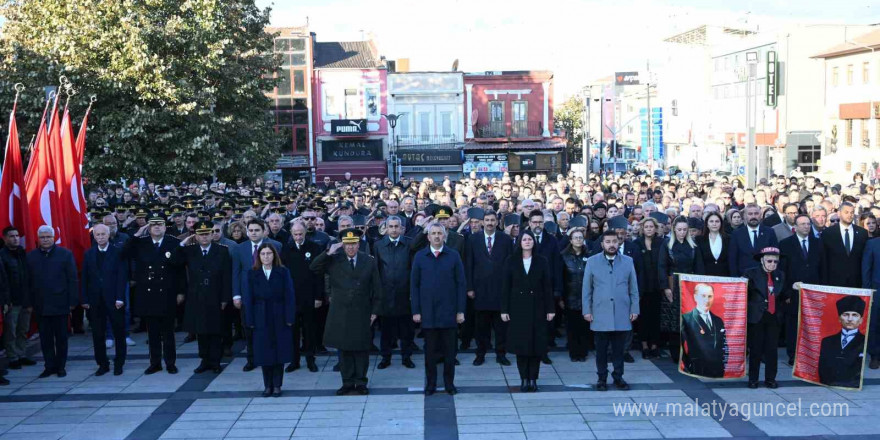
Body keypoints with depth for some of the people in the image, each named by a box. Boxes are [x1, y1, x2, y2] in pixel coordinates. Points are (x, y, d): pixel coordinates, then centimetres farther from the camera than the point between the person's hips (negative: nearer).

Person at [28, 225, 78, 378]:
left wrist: (73, 301, -7)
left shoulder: (65, 254, -1)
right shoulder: (31, 256, 5)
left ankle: (61, 366, 17)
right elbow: (28, 281, 4)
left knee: (61, 337, 7)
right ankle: (50, 366, 15)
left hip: (60, 304, -2)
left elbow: (72, 279, -3)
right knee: (45, 338, 6)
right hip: (41, 305, 2)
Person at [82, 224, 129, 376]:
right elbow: (84, 278, 8)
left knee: (119, 333, 4)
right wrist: (85, 299, 1)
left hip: (114, 300, -3)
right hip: (95, 301, 3)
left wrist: (120, 298, -13)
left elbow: (122, 277, -6)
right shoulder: (88, 254, 9)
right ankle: (102, 364, 17)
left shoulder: (118, 253, -2)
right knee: (97, 334, 6)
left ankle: (119, 364, 16)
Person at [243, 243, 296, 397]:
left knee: (279, 352, 3)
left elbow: (289, 296, -2)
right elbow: (247, 298, 1)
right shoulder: (252, 274, 3)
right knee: (264, 353, 4)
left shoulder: (283, 272, 0)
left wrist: (289, 318, -9)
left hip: (279, 319, -1)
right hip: (261, 320, 1)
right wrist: (249, 321, -5)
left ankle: (277, 385, 13)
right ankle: (267, 385, 15)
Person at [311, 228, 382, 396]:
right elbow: (314, 267, -7)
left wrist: (374, 311, 1)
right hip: (340, 314, 1)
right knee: (344, 349, 6)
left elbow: (376, 288, 5)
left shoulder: (369, 261, 2)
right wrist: (328, 253, -17)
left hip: (361, 313, 0)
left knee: (361, 349, 5)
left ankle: (360, 382, 16)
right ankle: (347, 382, 16)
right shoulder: (334, 260, 2)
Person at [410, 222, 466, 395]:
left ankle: (449, 383, 18)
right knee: (430, 350, 7)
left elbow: (461, 284, 2)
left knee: (449, 350, 6)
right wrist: (415, 310, -2)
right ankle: (430, 384, 17)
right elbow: (414, 285, 4)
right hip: (428, 312, 0)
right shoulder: (420, 256, 3)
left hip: (448, 312, 0)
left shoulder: (453, 256, 2)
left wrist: (461, 310, -3)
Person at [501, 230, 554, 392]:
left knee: (536, 344, 0)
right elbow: (505, 287, 2)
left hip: (537, 309, 0)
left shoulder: (542, 262, 4)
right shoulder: (511, 261, 3)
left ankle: (533, 379, 9)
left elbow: (548, 286, 3)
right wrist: (504, 310, -3)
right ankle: (524, 379, 9)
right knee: (520, 344, 1)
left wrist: (550, 309, -3)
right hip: (518, 308, 0)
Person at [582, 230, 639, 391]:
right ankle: (602, 378, 14)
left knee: (619, 348, 6)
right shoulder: (592, 262, 4)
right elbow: (587, 288, 4)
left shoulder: (628, 261, 7)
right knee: (601, 349, 4)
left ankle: (618, 376, 18)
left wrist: (634, 309, 3)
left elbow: (633, 288, 8)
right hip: (600, 314, -1)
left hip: (622, 315, 1)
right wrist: (587, 310, -1)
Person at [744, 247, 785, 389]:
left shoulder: (780, 275, 12)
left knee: (772, 349, 5)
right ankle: (753, 379, 9)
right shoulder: (751, 273, -2)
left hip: (774, 317, 3)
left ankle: (770, 379, 15)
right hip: (756, 317, -3)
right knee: (755, 349, 1)